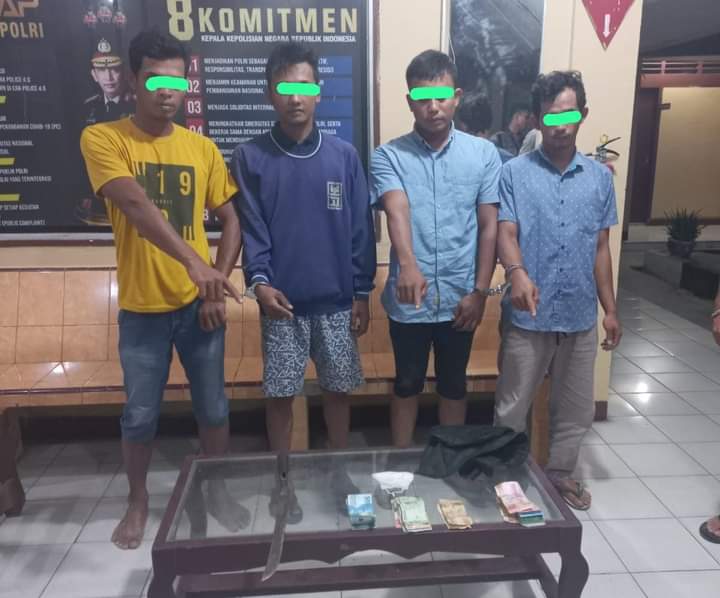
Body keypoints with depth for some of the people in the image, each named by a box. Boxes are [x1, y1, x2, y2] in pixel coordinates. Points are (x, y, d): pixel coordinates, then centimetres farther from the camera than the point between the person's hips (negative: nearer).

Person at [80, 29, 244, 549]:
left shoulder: (202, 148, 3)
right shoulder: (103, 138, -7)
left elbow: (232, 220, 5)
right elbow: (134, 203, -24)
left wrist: (218, 283, -8)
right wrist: (194, 261, -37)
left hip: (199, 303, 2)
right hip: (142, 308, -2)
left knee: (213, 406, 12)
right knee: (140, 415, 11)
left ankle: (217, 490, 34)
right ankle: (138, 500, 35)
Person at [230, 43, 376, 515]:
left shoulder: (344, 155, 1)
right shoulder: (250, 158, -1)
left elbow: (361, 228, 2)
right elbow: (250, 229, -4)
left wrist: (362, 292, 0)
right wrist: (259, 281, -19)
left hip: (337, 299, 1)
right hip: (282, 300, -1)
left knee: (339, 389, 12)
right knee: (281, 394, 7)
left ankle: (340, 472, 32)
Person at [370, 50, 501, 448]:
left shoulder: (484, 154, 0)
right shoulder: (388, 157, -5)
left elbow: (489, 227, 0)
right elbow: (397, 212, -24)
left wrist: (480, 291, -5)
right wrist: (408, 265, -42)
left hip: (459, 296, 2)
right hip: (408, 299, -1)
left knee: (453, 385, 17)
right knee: (407, 385, 15)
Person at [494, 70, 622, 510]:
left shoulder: (600, 177, 7)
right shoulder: (515, 173, -4)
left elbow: (600, 247, 10)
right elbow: (506, 232, -14)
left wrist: (610, 309, 8)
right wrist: (517, 273, -36)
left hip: (581, 315, 4)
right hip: (529, 315, -3)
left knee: (576, 408, 16)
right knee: (512, 406, 8)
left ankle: (561, 473, 37)